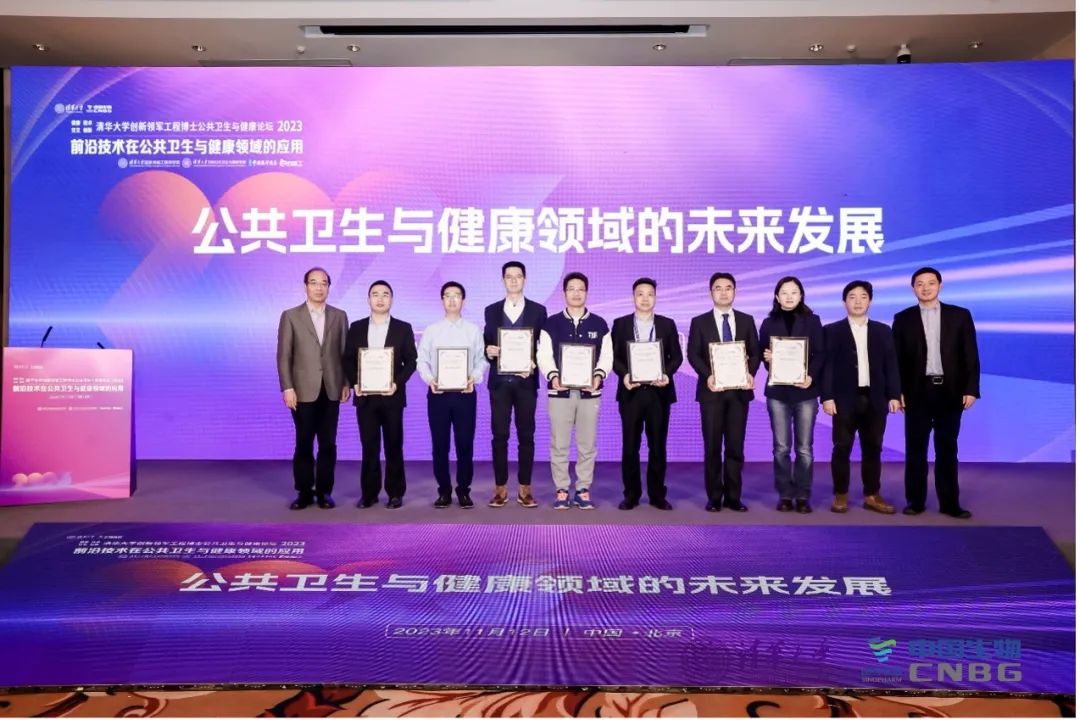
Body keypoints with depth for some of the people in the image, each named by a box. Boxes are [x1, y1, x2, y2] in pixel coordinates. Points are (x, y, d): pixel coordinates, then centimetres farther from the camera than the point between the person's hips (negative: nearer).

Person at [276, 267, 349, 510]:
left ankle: (324, 491, 15)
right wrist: (287, 388, -9)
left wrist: (346, 383, 1)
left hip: (331, 390, 2)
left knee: (328, 444, 5)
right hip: (304, 390, -2)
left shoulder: (339, 316, 8)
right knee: (304, 444, 4)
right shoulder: (290, 316, 2)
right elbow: (284, 356, -2)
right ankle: (304, 492, 14)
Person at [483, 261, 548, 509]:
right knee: (499, 435, 2)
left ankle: (525, 488, 10)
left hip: (525, 381, -1)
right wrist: (489, 351, -11)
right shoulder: (491, 310, 10)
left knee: (526, 435, 3)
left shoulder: (538, 310, 6)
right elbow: (486, 343, 11)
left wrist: (534, 364, -13)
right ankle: (500, 488, 10)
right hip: (499, 381, 1)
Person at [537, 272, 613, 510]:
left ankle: (583, 490, 14)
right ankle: (561, 490, 11)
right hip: (560, 392, -1)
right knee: (559, 445, 2)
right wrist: (553, 376, -19)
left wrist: (598, 376, -15)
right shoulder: (551, 323, 6)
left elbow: (606, 356, 4)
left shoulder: (599, 324, 9)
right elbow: (544, 355, -1)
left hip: (590, 392, 1)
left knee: (587, 445, 5)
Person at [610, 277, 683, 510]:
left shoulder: (667, 324, 9)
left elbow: (676, 356, 6)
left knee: (658, 445, 5)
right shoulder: (620, 324, 7)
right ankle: (631, 494, 11)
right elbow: (614, 356, 3)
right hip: (631, 392, 0)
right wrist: (624, 374, -15)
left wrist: (666, 374, -13)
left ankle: (657, 494, 13)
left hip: (658, 392, 1)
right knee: (630, 446, 3)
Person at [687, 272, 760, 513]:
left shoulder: (747, 320, 10)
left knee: (735, 445, 4)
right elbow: (693, 354, -2)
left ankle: (733, 496, 12)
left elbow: (755, 352, 7)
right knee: (713, 446, 2)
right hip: (712, 390, -1)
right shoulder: (699, 322, 5)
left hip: (739, 390, 1)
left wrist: (751, 373, -13)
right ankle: (714, 497, 10)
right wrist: (707, 375, -19)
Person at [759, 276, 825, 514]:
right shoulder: (769, 323, 9)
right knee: (781, 447, 2)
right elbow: (763, 354, 10)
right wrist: (767, 358, -14)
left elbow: (820, 354, 1)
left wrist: (811, 376, -15)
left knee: (804, 447, 1)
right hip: (777, 391, 1)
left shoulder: (812, 320, 7)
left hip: (805, 391, -1)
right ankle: (785, 495, 9)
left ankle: (803, 496, 8)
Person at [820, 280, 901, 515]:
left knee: (873, 449, 7)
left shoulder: (883, 330, 11)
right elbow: (827, 365, -3)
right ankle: (840, 495, 10)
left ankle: (872, 495, 15)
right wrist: (827, 396, -11)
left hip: (874, 399, 3)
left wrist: (894, 395, 0)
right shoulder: (833, 331, 3)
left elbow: (891, 364, 8)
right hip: (845, 399, -2)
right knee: (842, 448, 0)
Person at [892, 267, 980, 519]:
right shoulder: (903, 318, 5)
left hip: (950, 391, 0)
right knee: (916, 448, 4)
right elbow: (897, 359, 2)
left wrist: (971, 389, -5)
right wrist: (897, 392, -5)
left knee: (947, 448, 6)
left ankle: (949, 502, 12)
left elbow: (970, 356, 3)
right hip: (917, 392, 0)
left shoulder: (960, 315, 5)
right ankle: (916, 500, 11)